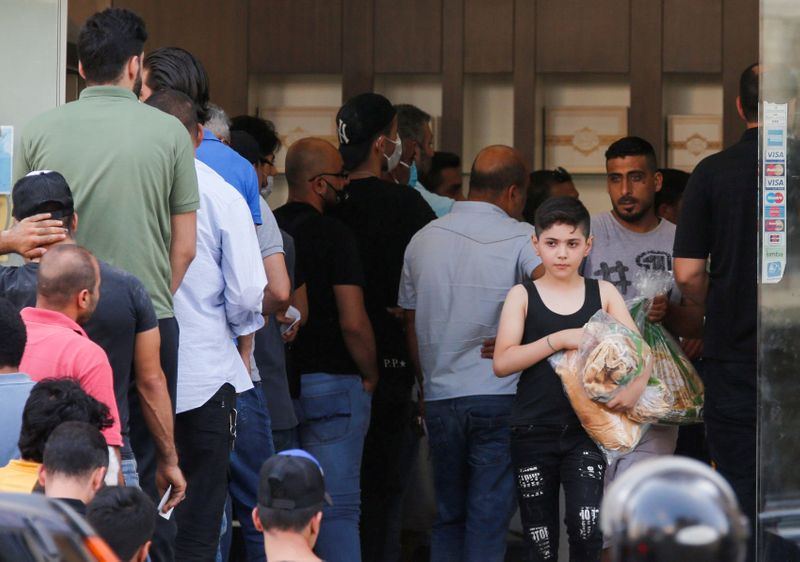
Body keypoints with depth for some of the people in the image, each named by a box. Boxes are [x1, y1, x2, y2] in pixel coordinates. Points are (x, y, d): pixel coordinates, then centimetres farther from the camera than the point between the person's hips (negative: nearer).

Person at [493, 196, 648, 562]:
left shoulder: (603, 294, 5)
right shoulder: (523, 295, 2)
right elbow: (502, 363, -8)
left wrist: (635, 386, -19)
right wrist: (561, 339, -18)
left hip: (585, 429, 0)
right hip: (533, 432, 0)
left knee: (587, 527, -18)